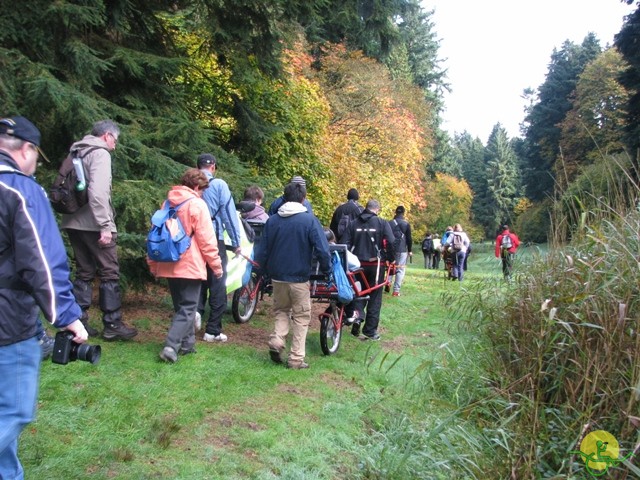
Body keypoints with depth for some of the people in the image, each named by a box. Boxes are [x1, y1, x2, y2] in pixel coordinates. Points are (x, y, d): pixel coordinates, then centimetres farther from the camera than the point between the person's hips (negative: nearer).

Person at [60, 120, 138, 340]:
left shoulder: (76, 153, 18)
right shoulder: (100, 153, -8)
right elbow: (98, 191, -21)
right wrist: (105, 226, -22)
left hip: (73, 222, 8)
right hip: (92, 224, -8)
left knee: (84, 272, 14)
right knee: (109, 273, 0)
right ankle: (112, 325, 3)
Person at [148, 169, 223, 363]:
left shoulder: (168, 203, 11)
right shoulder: (197, 204, -9)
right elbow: (207, 240, -12)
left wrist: (153, 264, 21)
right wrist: (216, 265, -4)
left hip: (169, 265, 7)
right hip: (190, 266, -7)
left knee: (181, 306, 17)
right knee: (188, 308, -1)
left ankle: (187, 344, 22)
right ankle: (171, 346, -13)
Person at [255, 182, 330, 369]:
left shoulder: (272, 220, 0)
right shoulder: (309, 220, -12)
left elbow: (262, 250, 5)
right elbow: (322, 250, -15)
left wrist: (264, 269, 20)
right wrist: (327, 270, 1)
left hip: (277, 276, 4)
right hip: (299, 278, -3)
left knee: (281, 311, 22)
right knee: (301, 317, 9)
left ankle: (277, 340, -1)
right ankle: (296, 359, 8)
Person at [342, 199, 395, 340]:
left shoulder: (353, 223, 5)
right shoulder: (382, 223, -5)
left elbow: (346, 244, 0)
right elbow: (391, 242, -15)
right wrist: (390, 259, -1)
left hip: (358, 264, 3)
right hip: (376, 264, -3)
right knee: (374, 297, 6)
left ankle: (357, 314, -6)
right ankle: (370, 330, 8)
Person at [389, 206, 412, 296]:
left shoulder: (389, 223, 7)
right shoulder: (406, 224, -2)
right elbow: (409, 238, -2)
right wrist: (409, 250, 6)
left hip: (391, 249, 3)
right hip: (402, 249, -3)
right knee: (400, 270, -1)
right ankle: (396, 290, -7)